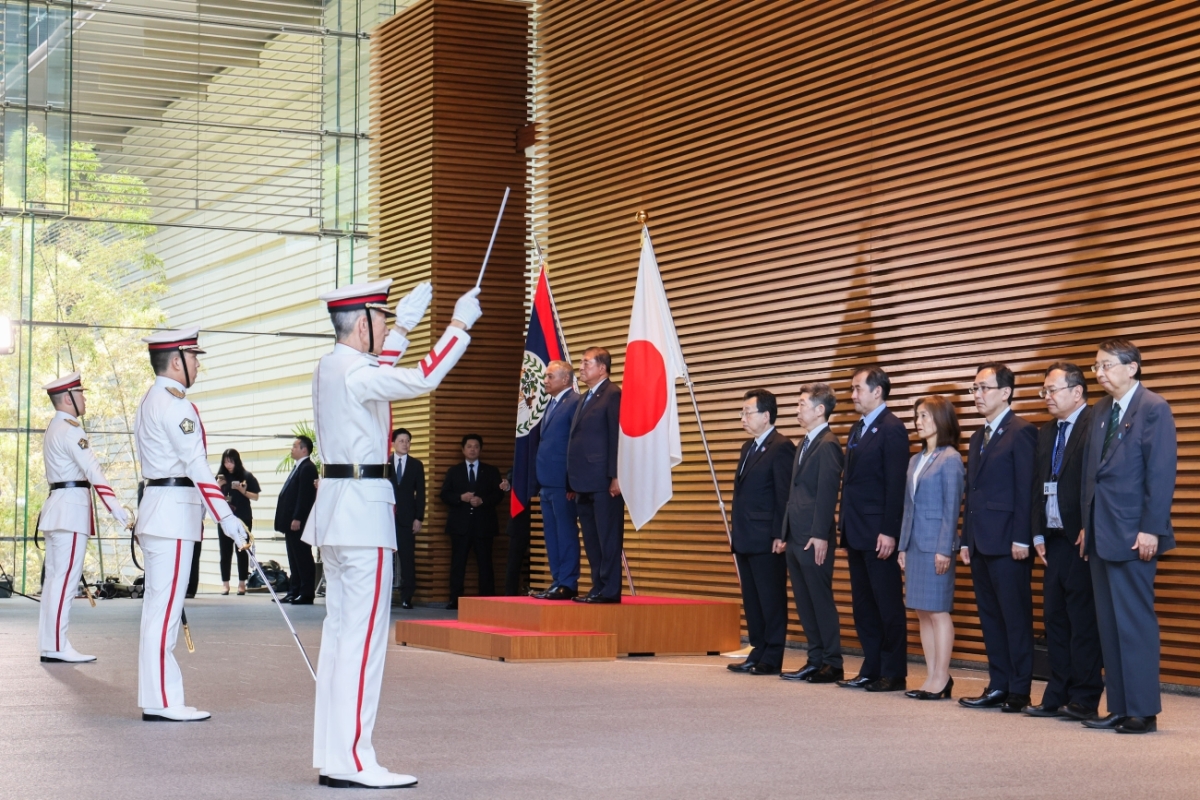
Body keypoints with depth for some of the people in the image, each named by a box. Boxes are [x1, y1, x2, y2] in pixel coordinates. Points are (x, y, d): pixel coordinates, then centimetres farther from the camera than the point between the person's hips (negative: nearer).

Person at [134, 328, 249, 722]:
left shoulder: (151, 401, 19)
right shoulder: (175, 404, -14)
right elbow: (196, 464, -21)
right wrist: (226, 516, -24)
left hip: (158, 508, 11)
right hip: (174, 512, -11)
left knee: (159, 605, 11)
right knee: (165, 606, -9)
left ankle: (159, 695, 14)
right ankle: (161, 700, -8)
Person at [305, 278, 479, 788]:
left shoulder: (330, 369, 14)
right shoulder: (355, 372, -16)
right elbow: (424, 378, -26)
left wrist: (402, 329, 36)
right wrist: (460, 324, -15)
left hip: (335, 506, 10)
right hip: (363, 504, -10)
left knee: (340, 631, 11)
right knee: (364, 636, -9)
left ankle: (331, 756, 13)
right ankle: (352, 760, -9)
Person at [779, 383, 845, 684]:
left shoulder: (828, 445, -11)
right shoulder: (805, 444, 18)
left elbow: (827, 492, -17)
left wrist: (820, 535, -21)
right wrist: (785, 534, 19)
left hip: (814, 540, -9)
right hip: (796, 540, 9)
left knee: (822, 601, -4)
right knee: (804, 602, 11)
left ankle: (833, 664, 2)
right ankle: (816, 661, 17)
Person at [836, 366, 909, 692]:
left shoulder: (891, 429, -11)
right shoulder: (857, 430, 16)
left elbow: (896, 485, -17)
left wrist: (889, 531, -21)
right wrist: (844, 524, 13)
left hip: (878, 534, -9)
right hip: (856, 532, 9)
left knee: (888, 605, -2)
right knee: (863, 605, 12)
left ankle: (894, 674, 4)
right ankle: (871, 670, 18)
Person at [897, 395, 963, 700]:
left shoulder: (950, 459, -8)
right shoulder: (916, 460, 14)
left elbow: (952, 507, -11)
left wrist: (944, 549, -15)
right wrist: (903, 546, 11)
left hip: (936, 544, -8)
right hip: (915, 544, 8)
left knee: (938, 611, -4)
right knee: (922, 612, 8)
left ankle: (941, 680, 1)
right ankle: (931, 677, 12)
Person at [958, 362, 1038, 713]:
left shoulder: (1021, 433, -7)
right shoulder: (978, 438, 19)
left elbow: (1026, 489, -13)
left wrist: (1021, 539, -18)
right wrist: (966, 539, 15)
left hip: (1008, 543, -9)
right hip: (981, 543, 9)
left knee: (1016, 618, -3)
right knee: (990, 617, 11)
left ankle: (1020, 690, 2)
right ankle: (998, 686, 16)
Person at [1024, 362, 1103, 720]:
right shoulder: (1046, 433, 17)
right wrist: (1038, 533, 10)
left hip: (1082, 540, -8)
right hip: (1054, 540, 8)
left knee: (1083, 621, -3)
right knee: (1055, 619, 9)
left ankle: (1085, 699, 3)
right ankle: (1058, 696, 15)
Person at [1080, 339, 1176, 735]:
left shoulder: (1153, 408, -8)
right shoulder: (1101, 410, 15)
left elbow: (1162, 473, -13)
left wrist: (1150, 529, -17)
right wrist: (1087, 524, 12)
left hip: (1132, 534, -8)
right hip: (1101, 533, 8)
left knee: (1135, 623, -4)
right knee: (1109, 624, 9)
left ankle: (1143, 711, 2)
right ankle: (1119, 708, 14)